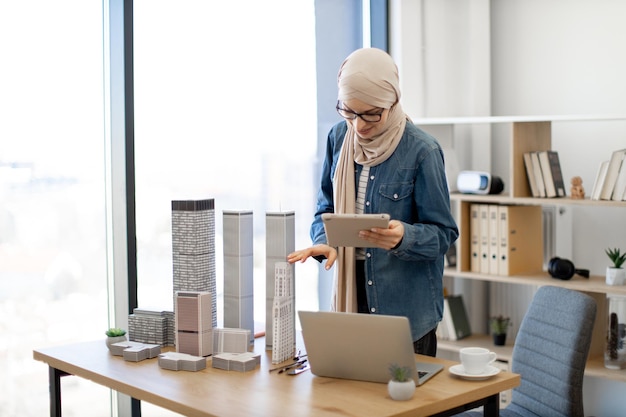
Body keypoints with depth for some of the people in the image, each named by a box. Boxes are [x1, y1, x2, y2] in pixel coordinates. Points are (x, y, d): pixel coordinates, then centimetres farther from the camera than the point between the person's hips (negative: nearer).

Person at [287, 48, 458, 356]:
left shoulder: (421, 151, -13)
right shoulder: (339, 138, 2)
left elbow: (443, 233, -10)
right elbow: (326, 208, 9)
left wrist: (404, 237, -30)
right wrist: (324, 242, -11)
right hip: (350, 297, 4)